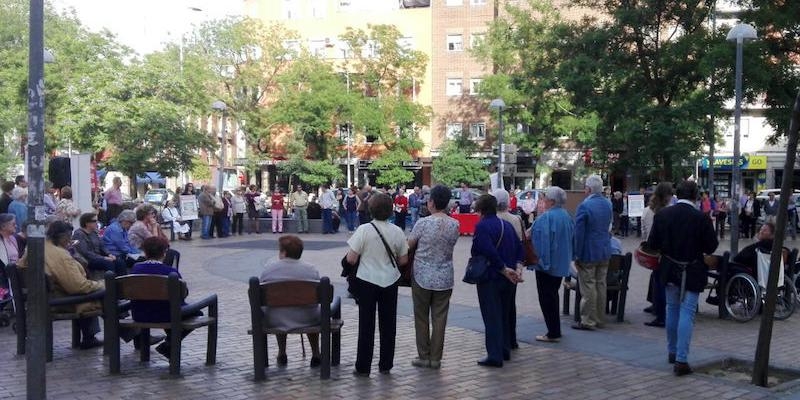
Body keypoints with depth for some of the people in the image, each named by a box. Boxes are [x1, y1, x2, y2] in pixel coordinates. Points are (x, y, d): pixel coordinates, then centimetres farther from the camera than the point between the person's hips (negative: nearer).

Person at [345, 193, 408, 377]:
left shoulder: (364, 230, -14)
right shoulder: (397, 231, -5)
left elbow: (351, 259, -14)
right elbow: (403, 260, 2)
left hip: (367, 281, -2)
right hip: (390, 282, 2)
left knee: (366, 325, 6)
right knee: (388, 324, 13)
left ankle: (363, 367, 10)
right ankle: (385, 365, 21)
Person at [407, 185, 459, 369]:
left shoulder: (423, 223, -15)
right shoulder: (455, 225, -4)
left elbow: (409, 245, -4)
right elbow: (450, 245, 7)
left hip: (423, 277, -3)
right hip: (445, 278, 3)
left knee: (421, 318, 10)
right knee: (440, 319, 9)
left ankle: (424, 356, 14)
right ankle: (435, 358, 13)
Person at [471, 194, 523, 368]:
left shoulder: (482, 226, -15)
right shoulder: (507, 225, 11)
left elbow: (489, 251, -25)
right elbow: (519, 249, 9)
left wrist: (504, 269, -16)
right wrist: (514, 268, 1)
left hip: (490, 277, -8)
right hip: (507, 279, 8)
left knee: (491, 316, -4)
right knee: (504, 314, 19)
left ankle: (495, 356, -5)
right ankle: (505, 350, 27)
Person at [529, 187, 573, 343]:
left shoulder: (547, 217, -21)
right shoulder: (566, 216, 7)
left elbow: (542, 241, -24)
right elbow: (572, 237, 14)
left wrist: (539, 260, -20)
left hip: (547, 263, -9)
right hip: (561, 264, 9)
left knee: (546, 297, -1)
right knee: (553, 294, 19)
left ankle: (553, 333, 2)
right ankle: (556, 330, 26)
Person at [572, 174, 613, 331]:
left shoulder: (584, 206, -18)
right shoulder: (608, 204, 6)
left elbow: (579, 233, -17)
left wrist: (577, 255, -12)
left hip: (588, 253, -7)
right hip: (605, 253, 7)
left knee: (588, 287, -1)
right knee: (601, 285, 14)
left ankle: (588, 321, 3)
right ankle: (600, 319, 23)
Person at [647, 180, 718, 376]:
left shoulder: (662, 214, -6)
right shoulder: (701, 218, -16)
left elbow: (652, 244, -3)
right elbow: (711, 247, -11)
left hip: (670, 270, 4)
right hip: (692, 272, -4)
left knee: (672, 309, 19)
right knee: (687, 312, -1)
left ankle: (672, 351, 31)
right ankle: (681, 360, -5)